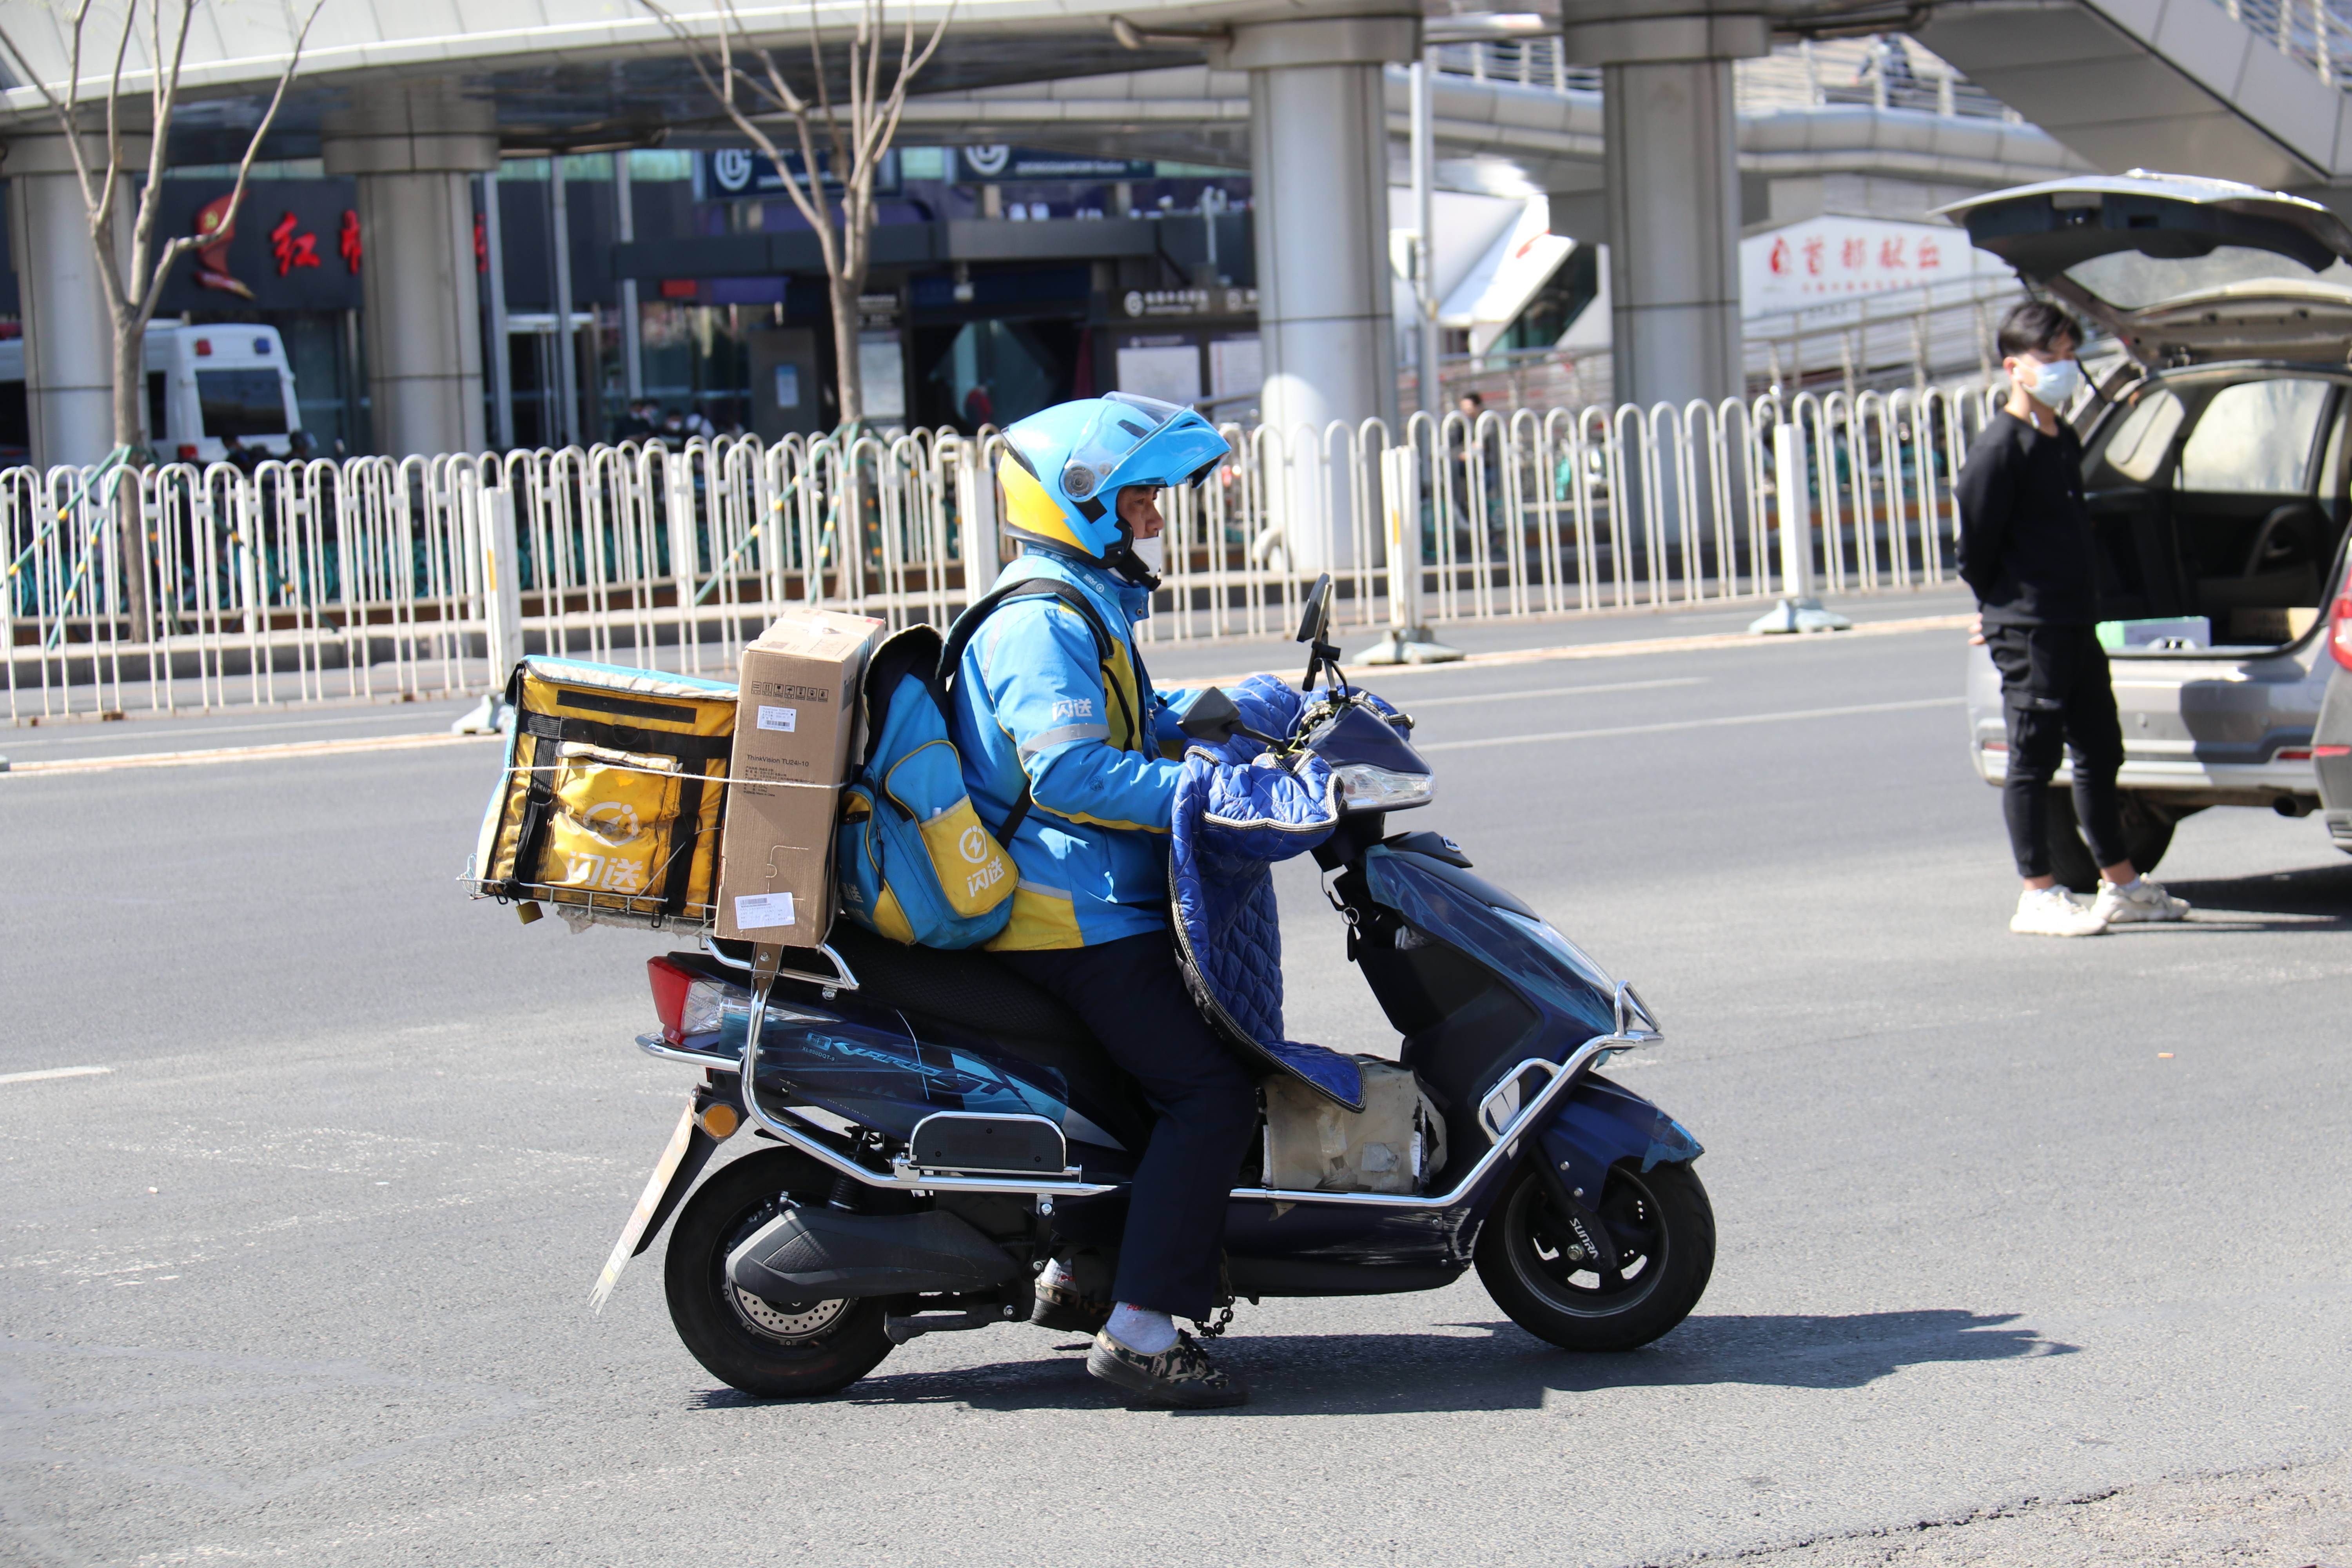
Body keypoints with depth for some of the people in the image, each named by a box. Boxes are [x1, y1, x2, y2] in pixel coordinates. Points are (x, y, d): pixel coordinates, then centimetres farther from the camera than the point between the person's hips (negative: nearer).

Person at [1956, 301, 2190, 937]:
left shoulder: (2065, 440, 14)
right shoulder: (2001, 447, -14)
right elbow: (1976, 541, -11)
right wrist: (2003, 611, 1)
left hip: (2076, 624, 9)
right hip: (2028, 631, -9)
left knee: (2100, 752, 15)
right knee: (2033, 759, -3)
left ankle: (2121, 883, 24)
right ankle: (2038, 896, 2)